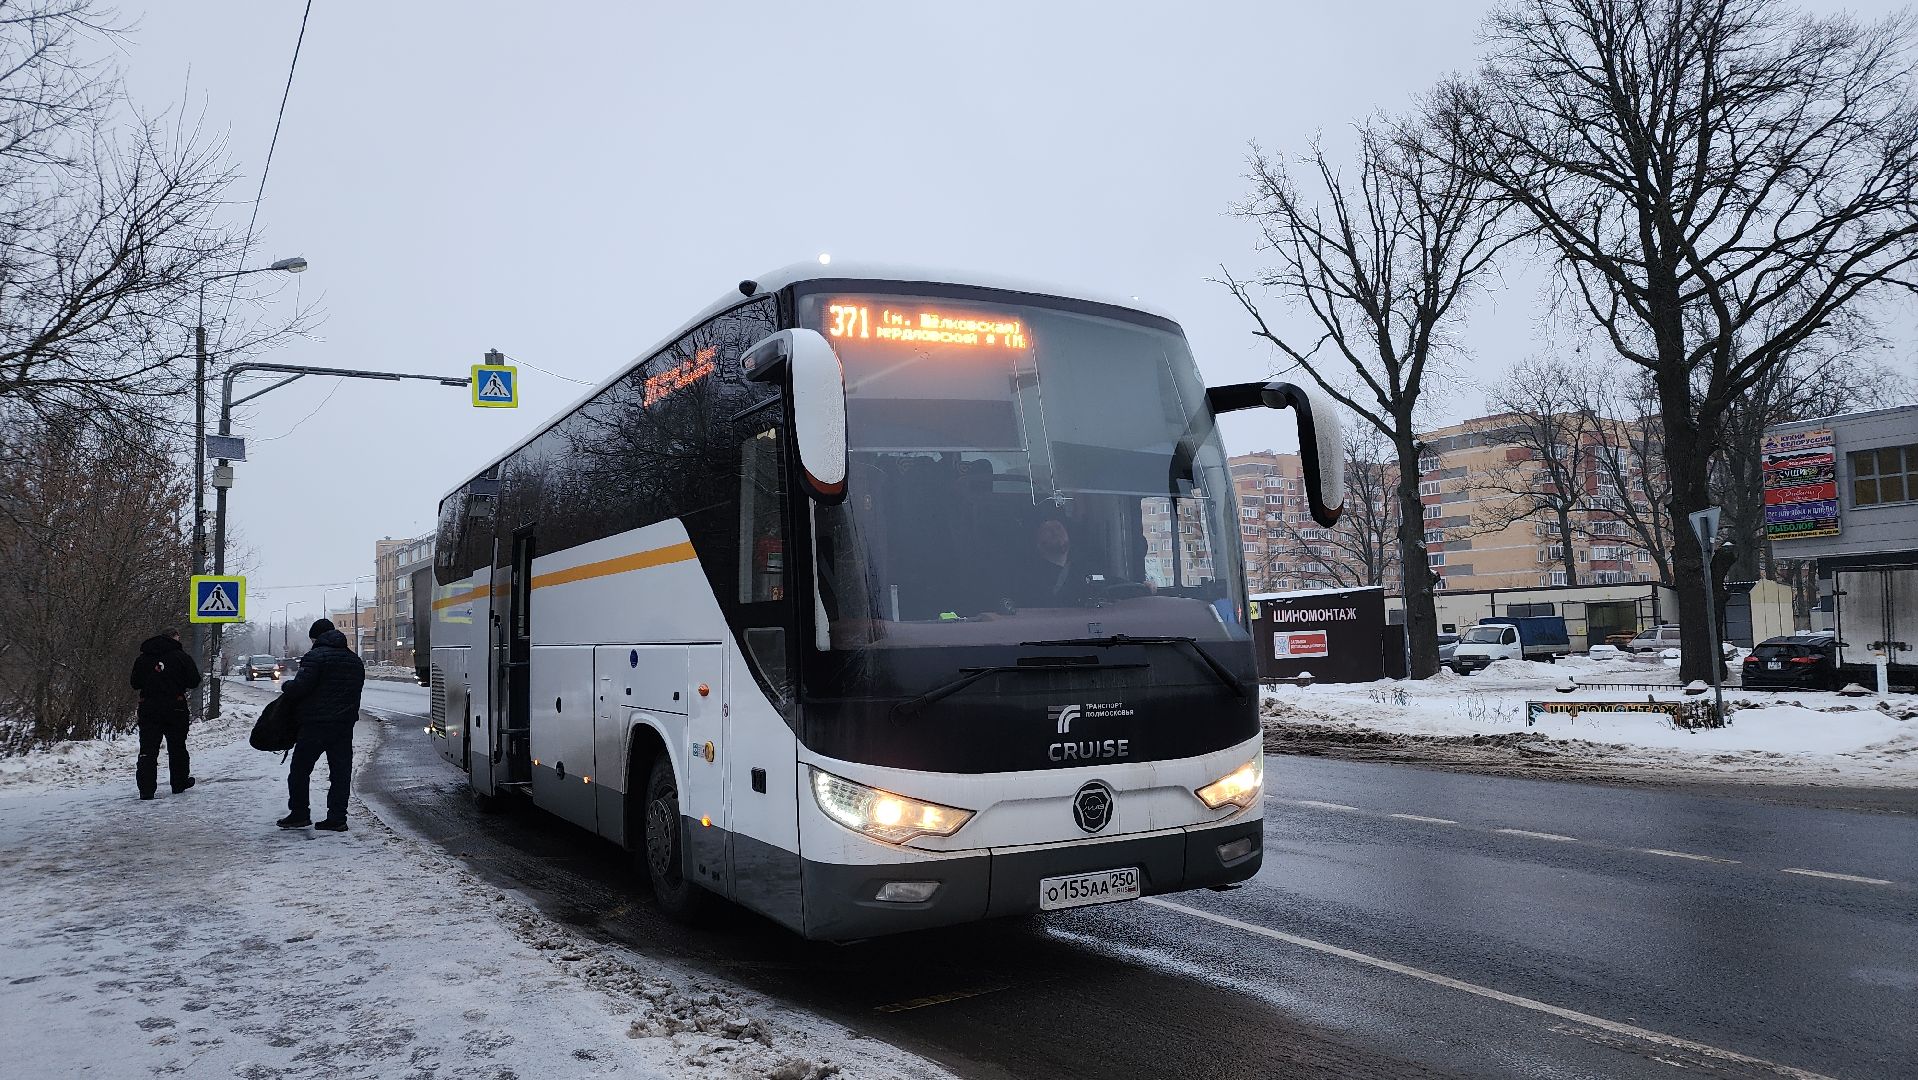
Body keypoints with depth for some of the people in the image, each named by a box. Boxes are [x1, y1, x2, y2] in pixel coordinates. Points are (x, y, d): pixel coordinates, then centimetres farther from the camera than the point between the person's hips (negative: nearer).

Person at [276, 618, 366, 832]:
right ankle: (337, 818, 5)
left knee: (300, 768, 8)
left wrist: (287, 688, 2)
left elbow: (301, 686, -17)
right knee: (340, 771, 6)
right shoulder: (355, 661, 15)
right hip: (345, 724, 6)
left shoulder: (316, 656, -9)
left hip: (316, 723, -6)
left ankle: (299, 813, 11)